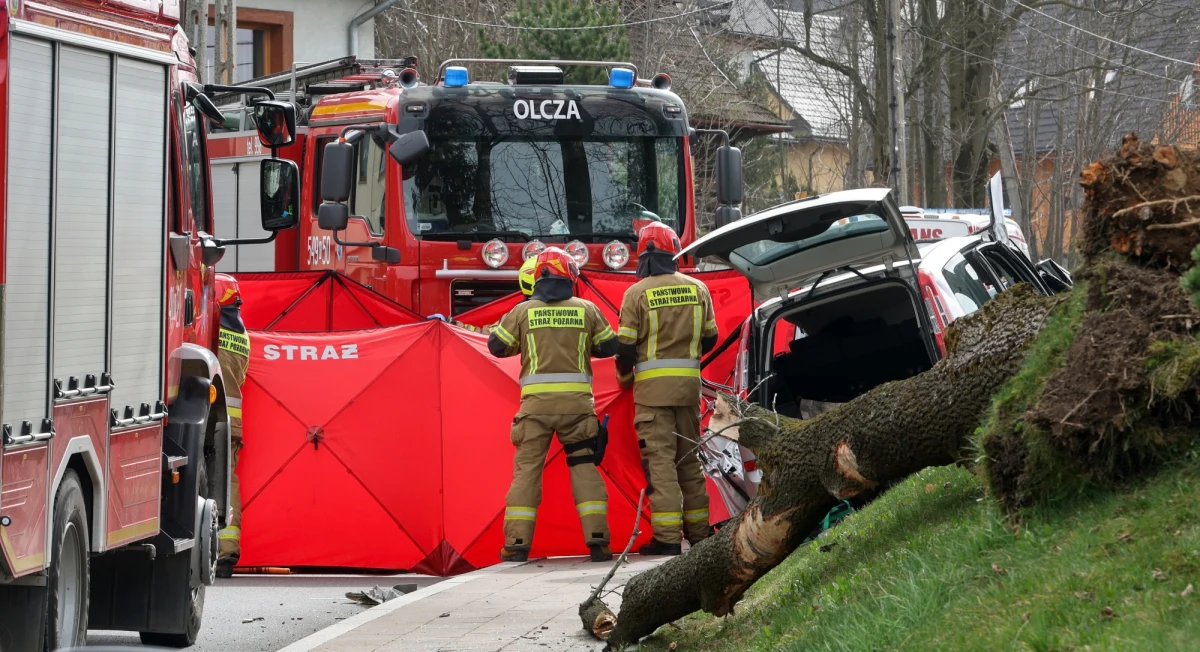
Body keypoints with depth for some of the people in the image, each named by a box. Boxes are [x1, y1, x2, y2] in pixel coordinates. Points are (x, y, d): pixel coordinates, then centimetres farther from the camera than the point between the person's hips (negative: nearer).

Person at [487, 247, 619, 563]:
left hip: (536, 401, 0)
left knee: (527, 468, 4)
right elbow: (609, 346, 10)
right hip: (577, 400, 0)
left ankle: (517, 543, 0)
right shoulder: (586, 309, 3)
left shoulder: (523, 311, 2)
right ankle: (597, 539, 0)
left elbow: (497, 345, 7)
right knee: (585, 467, 7)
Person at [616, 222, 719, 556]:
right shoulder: (697, 289, 5)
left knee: (659, 459, -5)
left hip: (653, 386, -4)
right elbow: (710, 338, 12)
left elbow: (625, 345, -6)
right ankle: (698, 532, 16)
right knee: (689, 458, 14)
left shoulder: (637, 293, -8)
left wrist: (624, 378, 14)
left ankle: (667, 537, -11)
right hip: (689, 384, 4)